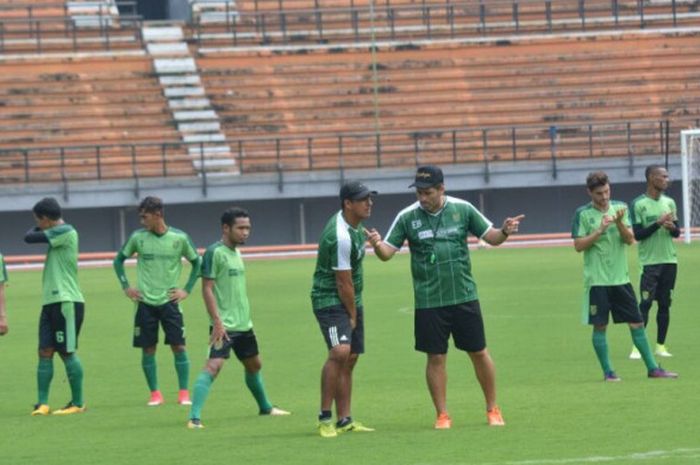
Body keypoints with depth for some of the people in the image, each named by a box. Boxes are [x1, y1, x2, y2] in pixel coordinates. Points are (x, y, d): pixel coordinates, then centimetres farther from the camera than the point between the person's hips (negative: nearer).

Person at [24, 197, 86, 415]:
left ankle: (78, 403, 3)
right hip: (51, 302, 9)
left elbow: (29, 237, -11)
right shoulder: (57, 234, 18)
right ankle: (42, 403, 0)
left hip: (66, 302, -9)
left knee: (67, 352, -4)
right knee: (45, 352, 2)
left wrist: (33, 229, 7)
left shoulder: (66, 232, -11)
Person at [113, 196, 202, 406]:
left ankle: (184, 393, 3)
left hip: (169, 301, -1)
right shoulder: (138, 238, -1)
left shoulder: (179, 238, -4)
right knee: (148, 349, 1)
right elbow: (119, 260, 12)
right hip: (145, 302, 1)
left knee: (178, 346, -5)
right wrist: (125, 286, 4)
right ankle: (155, 394, 11)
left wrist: (187, 290, 2)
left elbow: (197, 263, 9)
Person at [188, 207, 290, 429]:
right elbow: (207, 288, -17)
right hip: (224, 325, -9)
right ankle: (194, 417, -24)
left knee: (254, 365, 22)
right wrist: (217, 322, -22)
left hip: (243, 324, 9)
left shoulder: (236, 252, 13)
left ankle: (265, 407, 41)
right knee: (213, 365, -21)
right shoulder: (215, 252, -13)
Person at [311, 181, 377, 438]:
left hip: (351, 301, 10)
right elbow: (344, 284, -19)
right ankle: (325, 417, -20)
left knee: (350, 359, 11)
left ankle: (344, 420, 16)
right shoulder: (341, 237, -25)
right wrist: (352, 316, -10)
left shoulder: (354, 225, 6)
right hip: (331, 301, -10)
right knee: (340, 351, -25)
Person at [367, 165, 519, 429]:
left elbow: (491, 237, 5)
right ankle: (442, 415, 13)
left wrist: (504, 232, -17)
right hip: (428, 302, 0)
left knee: (479, 353, 5)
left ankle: (493, 409, 19)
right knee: (435, 358, 2)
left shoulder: (462, 209, -1)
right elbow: (387, 253, -2)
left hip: (464, 296, 0)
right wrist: (377, 245, -25)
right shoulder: (407, 217, -2)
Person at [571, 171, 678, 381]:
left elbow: (630, 239, -1)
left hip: (621, 277, 3)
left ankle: (652, 368, 10)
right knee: (600, 326, -1)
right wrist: (600, 230, -18)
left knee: (637, 323, 4)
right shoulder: (583, 214, -3)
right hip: (596, 279, -3)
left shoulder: (619, 208, 6)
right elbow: (578, 245, -8)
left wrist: (619, 222, -19)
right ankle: (607, 371, 8)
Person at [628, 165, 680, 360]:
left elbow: (677, 233, 14)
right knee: (645, 304, -9)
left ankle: (660, 346, 11)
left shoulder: (669, 202, 11)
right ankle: (637, 347, -8)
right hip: (649, 262, -5)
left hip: (669, 261, 5)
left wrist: (672, 227, -9)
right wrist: (658, 223, -19)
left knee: (665, 304, 5)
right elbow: (637, 234, -10)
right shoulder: (639, 204, -5)